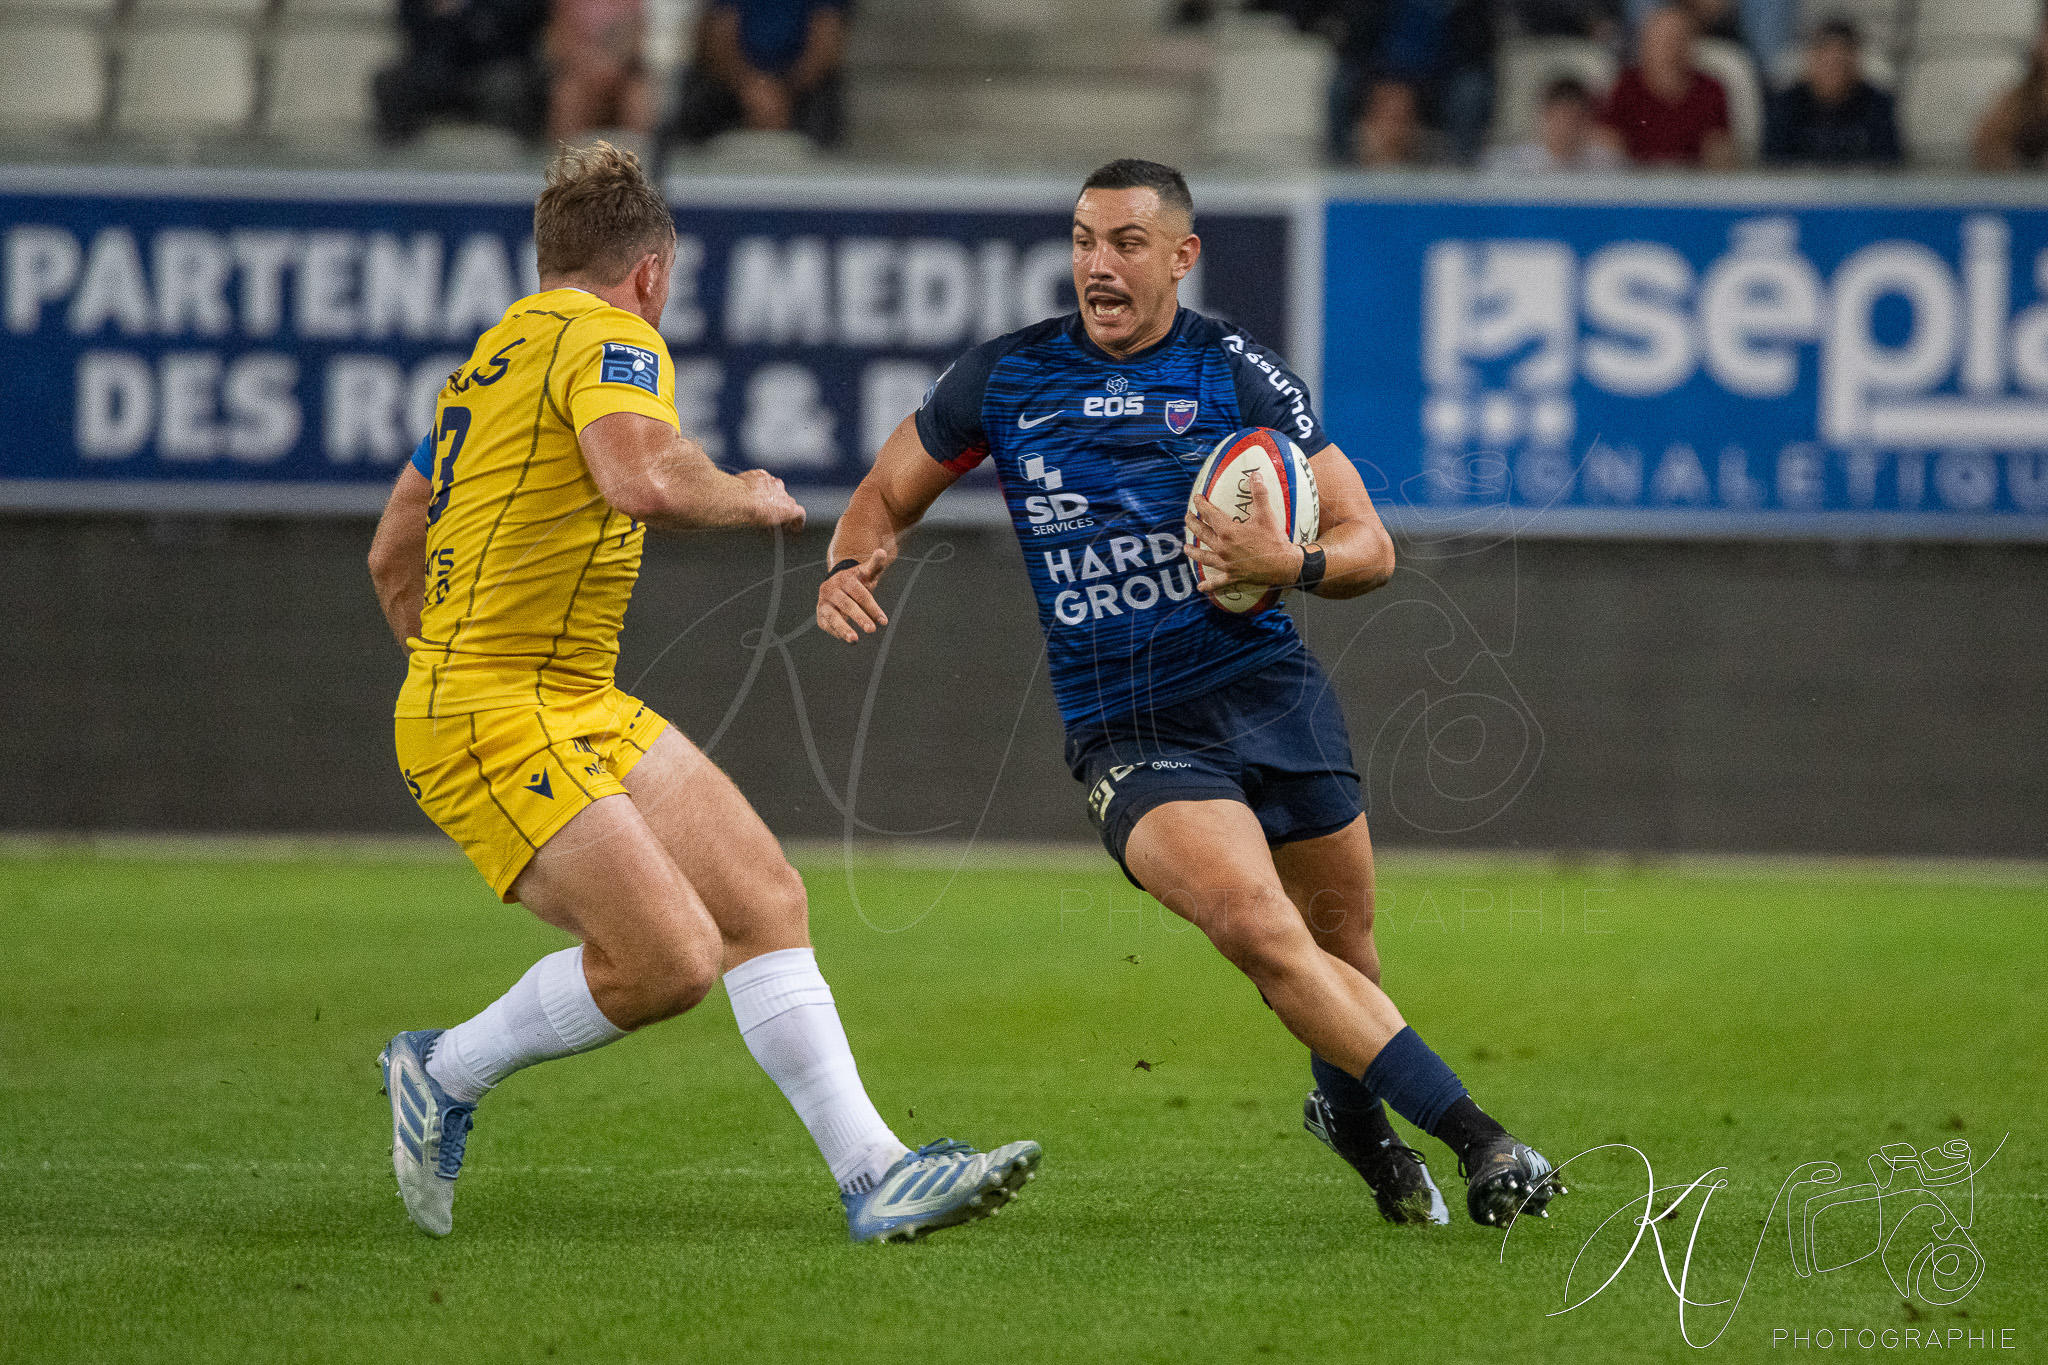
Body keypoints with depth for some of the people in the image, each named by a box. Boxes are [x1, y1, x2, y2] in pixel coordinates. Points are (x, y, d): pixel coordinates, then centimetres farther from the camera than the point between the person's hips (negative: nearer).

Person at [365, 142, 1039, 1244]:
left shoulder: (495, 356, 20)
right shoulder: (607, 337, -9)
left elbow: (392, 555, 27)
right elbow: (645, 481, -31)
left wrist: (449, 666, 37)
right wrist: (750, 497, -11)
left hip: (580, 709, 10)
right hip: (495, 724, -10)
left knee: (765, 904, 1)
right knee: (670, 958, -19)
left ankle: (872, 1174, -2)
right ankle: (445, 1074, 3)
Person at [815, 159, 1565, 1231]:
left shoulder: (1236, 373, -2)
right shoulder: (1004, 377, 2)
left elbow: (1368, 546, 0)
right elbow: (886, 495, 16)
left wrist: (1290, 563, -22)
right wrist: (850, 566, -7)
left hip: (1270, 692, 1)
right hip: (1125, 735, -1)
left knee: (1341, 945, 12)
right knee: (1259, 930, -24)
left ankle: (1349, 1109, 46)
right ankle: (1477, 1138, -21)